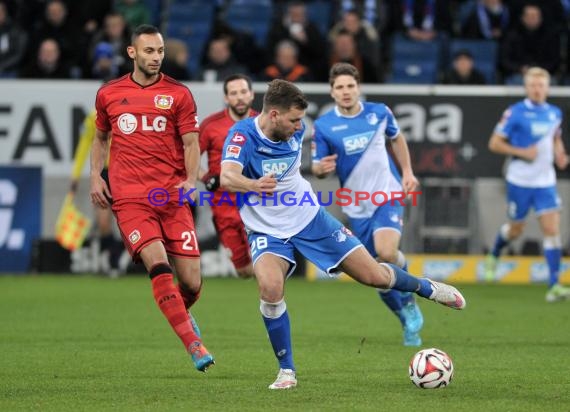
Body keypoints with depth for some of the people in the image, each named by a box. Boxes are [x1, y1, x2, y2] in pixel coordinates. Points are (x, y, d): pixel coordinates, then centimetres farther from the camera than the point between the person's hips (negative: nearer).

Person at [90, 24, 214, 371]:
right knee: (158, 265, -22)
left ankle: (180, 313, 34)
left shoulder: (179, 94, 5)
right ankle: (193, 344, -22)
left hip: (172, 197, 0)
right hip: (130, 198, 0)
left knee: (191, 281, -3)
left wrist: (191, 180, -13)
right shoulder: (109, 94, 10)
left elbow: (191, 143, 4)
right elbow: (101, 137, 25)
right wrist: (96, 175, 10)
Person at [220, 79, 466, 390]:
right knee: (270, 287, -33)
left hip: (309, 218, 4)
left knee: (375, 276, 2)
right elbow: (227, 178, -44)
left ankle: (427, 288, 37)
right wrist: (254, 185, -61)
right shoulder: (242, 135, -24)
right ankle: (286, 371, -14)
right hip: (268, 232, -4)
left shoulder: (296, 130, -7)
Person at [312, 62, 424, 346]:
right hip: (356, 208, 1)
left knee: (387, 253, -27)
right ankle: (409, 322, 23)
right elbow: (317, 167, 0)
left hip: (388, 195, -1)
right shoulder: (323, 125, -6)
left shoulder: (379, 112, -2)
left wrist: (407, 172, 10)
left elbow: (397, 138, 19)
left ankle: (409, 302, 2)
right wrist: (320, 168, -24)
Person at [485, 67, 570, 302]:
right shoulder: (515, 113, -9)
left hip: (545, 181, 3)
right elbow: (494, 144, -7)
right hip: (519, 181, -3)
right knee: (515, 230, 11)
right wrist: (522, 152, -18)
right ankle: (494, 255, 45)